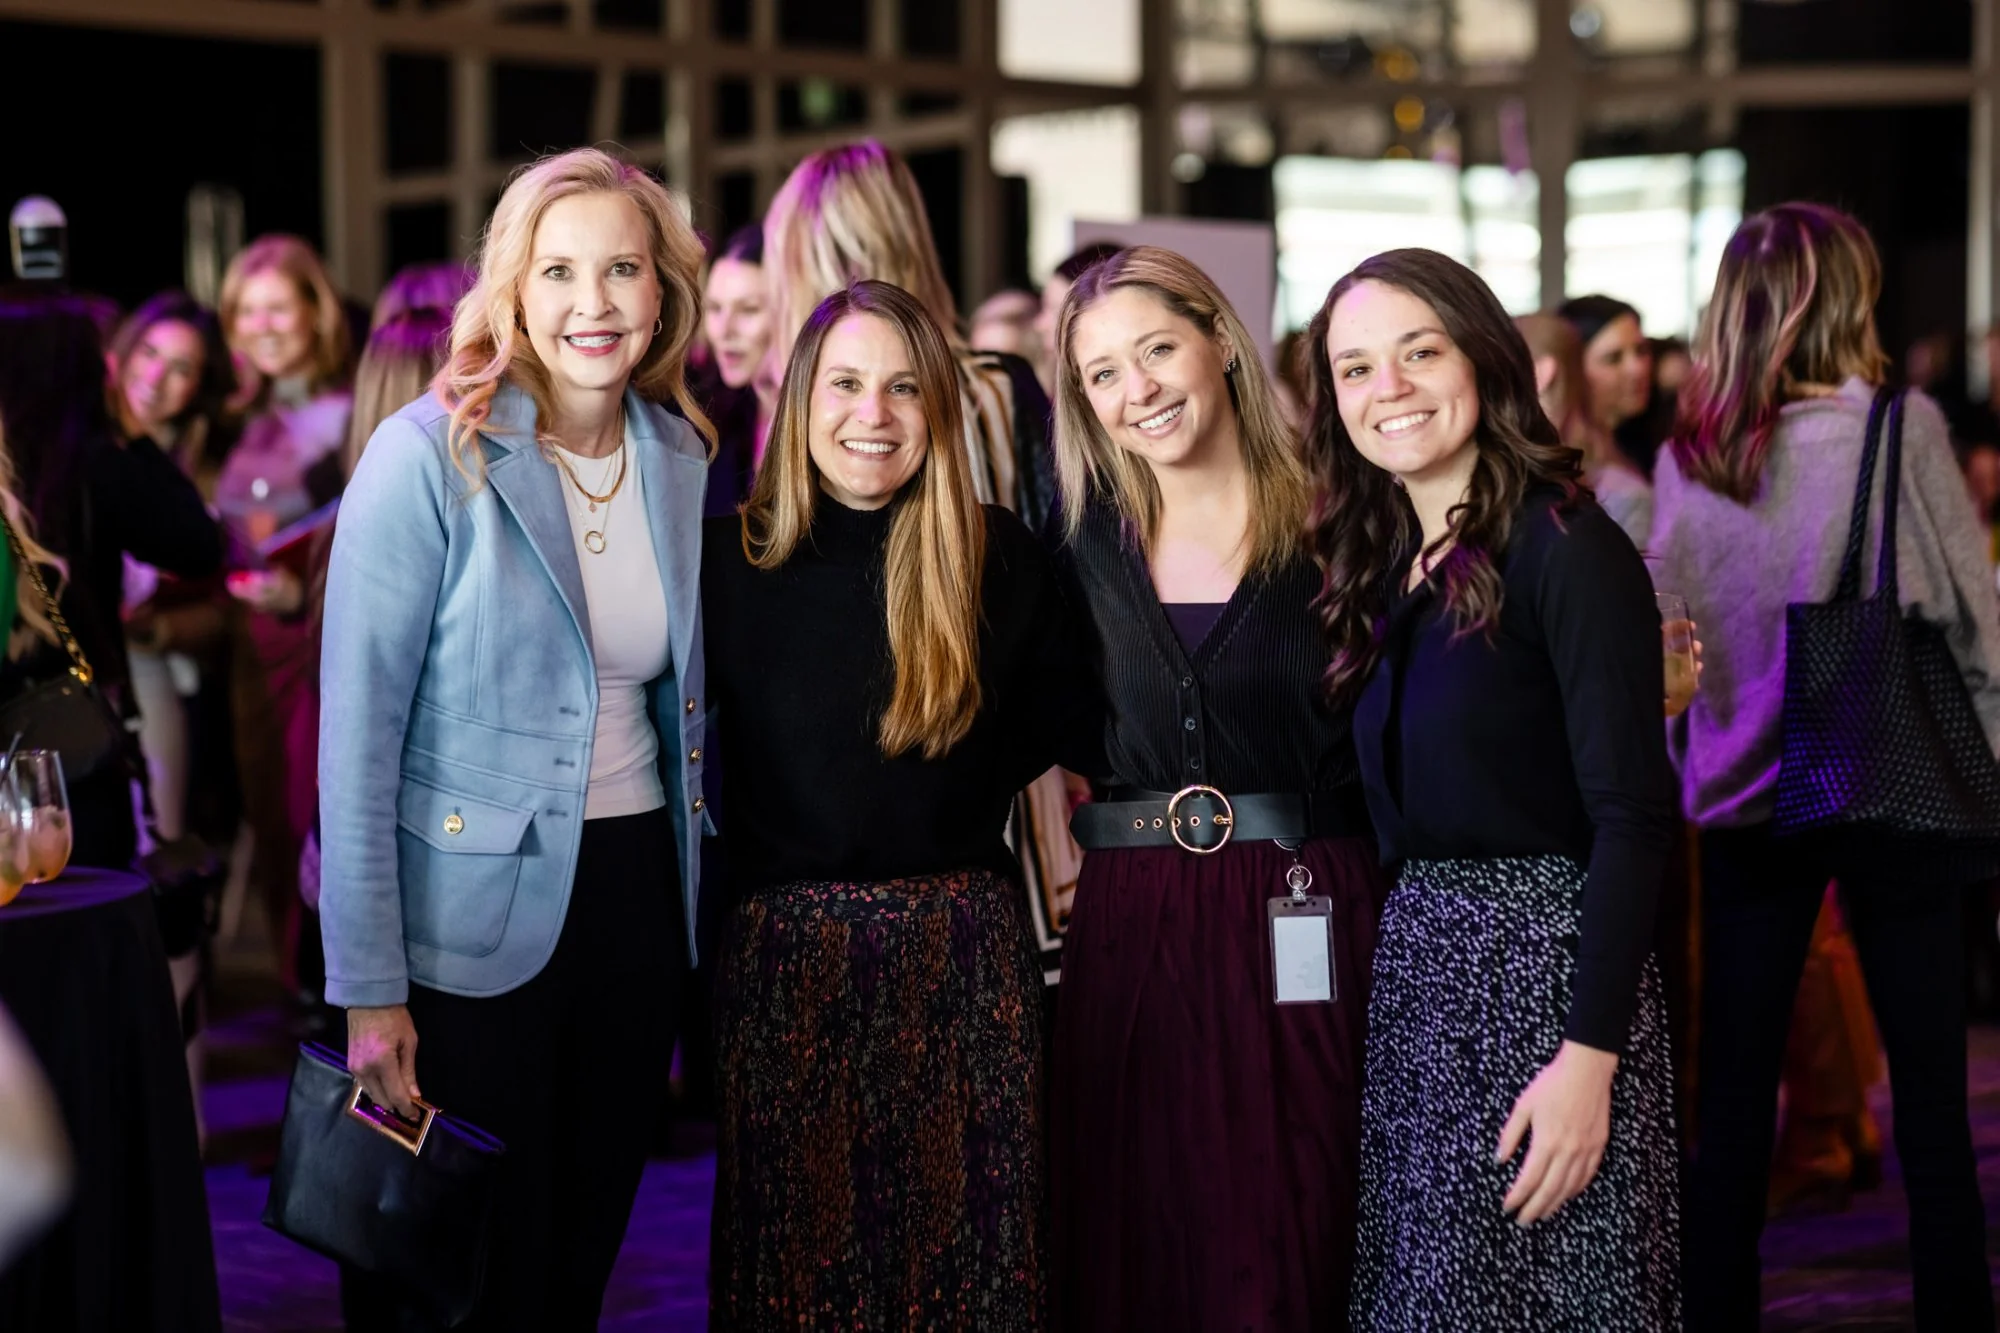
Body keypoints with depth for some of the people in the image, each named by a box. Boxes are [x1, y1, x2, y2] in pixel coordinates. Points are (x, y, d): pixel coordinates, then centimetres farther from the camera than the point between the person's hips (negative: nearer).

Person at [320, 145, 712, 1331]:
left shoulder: (683, 462, 4)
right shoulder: (431, 457, -13)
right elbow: (358, 734, -13)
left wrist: (695, 922, 11)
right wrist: (368, 988, -16)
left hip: (636, 903, 5)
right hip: (474, 925, -5)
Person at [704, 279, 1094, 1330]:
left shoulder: (1000, 556, 2)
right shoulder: (730, 558, -1)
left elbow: (1060, 727, 12)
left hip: (963, 951, 1)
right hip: (787, 951, -1)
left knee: (962, 1237, 7)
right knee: (799, 1246, 6)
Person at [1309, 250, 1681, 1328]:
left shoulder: (1568, 550, -11)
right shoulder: (1379, 563, 11)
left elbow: (1632, 816, -16)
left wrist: (1589, 1059, -21)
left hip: (1543, 963, -7)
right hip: (1412, 969, 7)